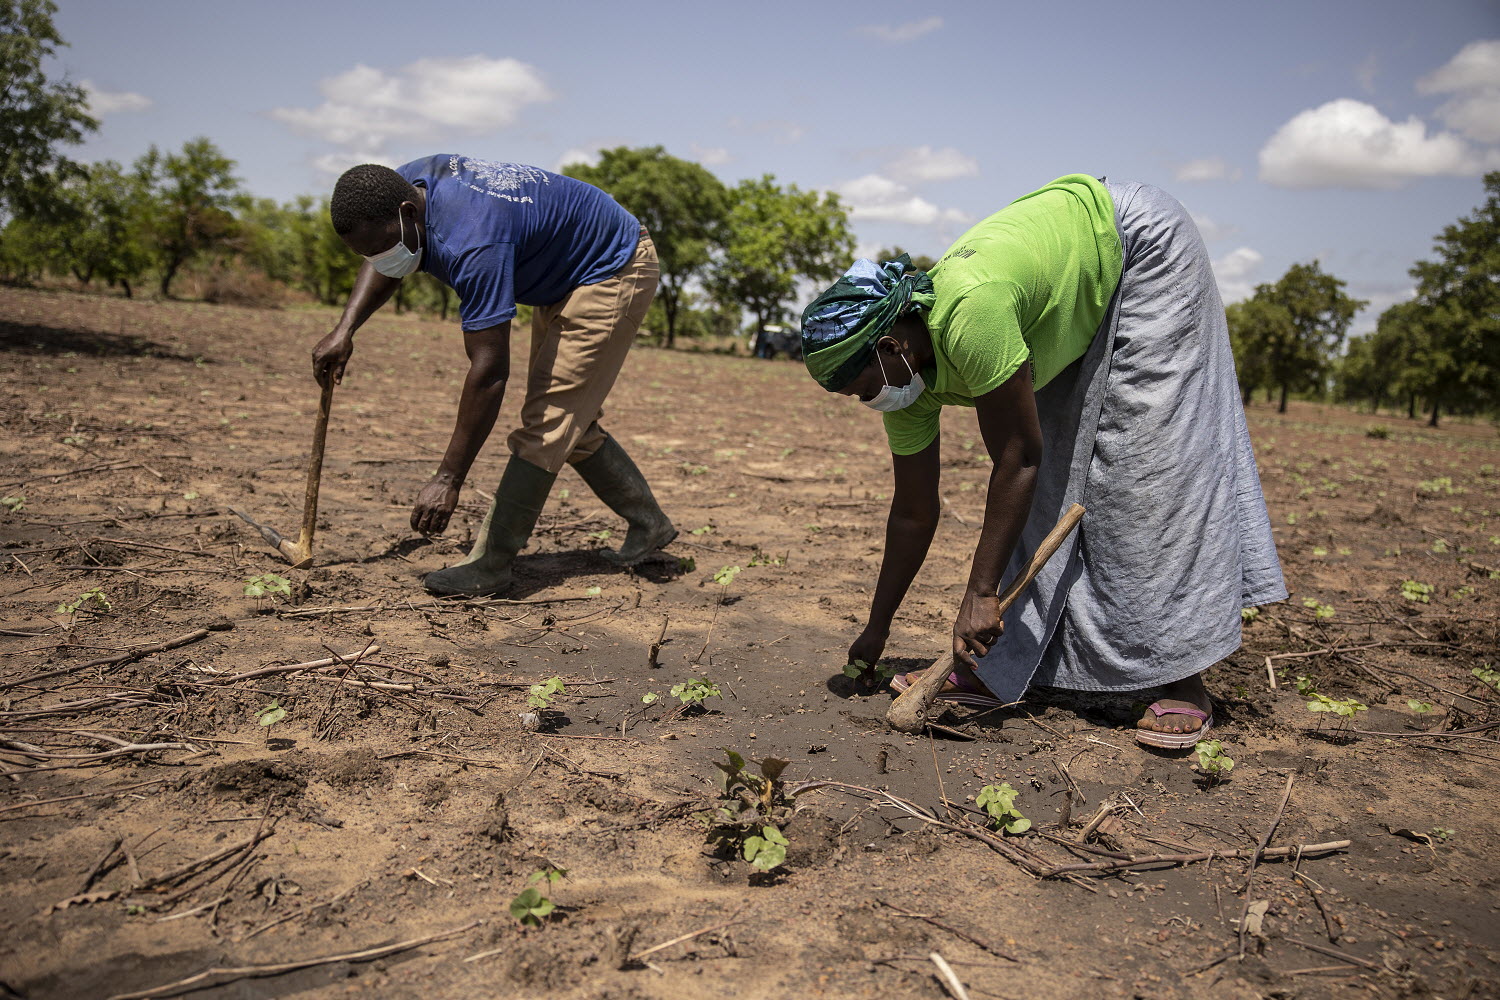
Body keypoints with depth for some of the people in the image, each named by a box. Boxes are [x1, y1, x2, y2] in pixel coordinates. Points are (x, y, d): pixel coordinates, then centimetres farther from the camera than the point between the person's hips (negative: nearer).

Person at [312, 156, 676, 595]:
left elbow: (490, 371, -39)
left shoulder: (470, 241, -39)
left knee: (547, 422, -13)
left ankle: (490, 565, -9)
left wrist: (447, 480, -35)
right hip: (565, 277, 11)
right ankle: (649, 524, 23)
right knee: (569, 420, 13)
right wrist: (344, 330, -2)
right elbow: (383, 261, 12)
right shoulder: (405, 185, -11)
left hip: (612, 273, -10)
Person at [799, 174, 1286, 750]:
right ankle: (999, 673, 4)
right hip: (1078, 318, 7)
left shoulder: (969, 312, -39)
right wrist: (877, 628, 2)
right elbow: (914, 515, -4)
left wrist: (980, 594, -30)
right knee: (1054, 475, 2)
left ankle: (1184, 684, -9)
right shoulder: (907, 378, -13)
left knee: (1148, 468, -13)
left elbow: (1017, 461, -33)